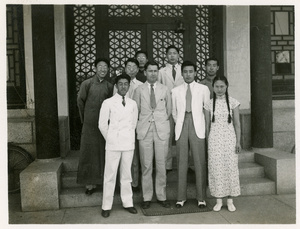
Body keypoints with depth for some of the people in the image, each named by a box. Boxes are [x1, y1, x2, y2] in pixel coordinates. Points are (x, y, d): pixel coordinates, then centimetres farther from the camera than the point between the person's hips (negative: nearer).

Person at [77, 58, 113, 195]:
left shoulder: (109, 86, 7)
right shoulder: (87, 84, 1)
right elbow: (80, 101, 8)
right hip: (89, 124, -2)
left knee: (103, 154, 6)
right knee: (88, 153, 2)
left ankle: (101, 180, 19)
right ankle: (89, 183, 10)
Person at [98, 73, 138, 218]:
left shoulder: (132, 104, 5)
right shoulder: (108, 103, -3)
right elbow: (102, 125, 1)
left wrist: (129, 138, 9)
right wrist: (110, 139, 5)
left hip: (128, 144, 3)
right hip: (113, 145, -2)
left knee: (126, 174, 10)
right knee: (110, 175, 1)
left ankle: (127, 202, 22)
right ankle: (106, 206, 11)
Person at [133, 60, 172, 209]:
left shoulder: (165, 90, 9)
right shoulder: (139, 90, 5)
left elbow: (169, 109, 15)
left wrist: (163, 121, 9)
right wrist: (140, 125, 4)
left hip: (162, 130, 1)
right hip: (145, 131, -1)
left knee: (161, 165, 3)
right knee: (146, 165, 2)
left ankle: (161, 196, 16)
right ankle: (147, 197, 13)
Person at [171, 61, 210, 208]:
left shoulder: (203, 89, 8)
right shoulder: (176, 91, 11)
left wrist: (204, 125, 6)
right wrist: (179, 124, 7)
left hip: (197, 128, -1)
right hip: (181, 129, 1)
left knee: (200, 163, -2)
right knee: (181, 163, 3)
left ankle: (201, 198, 9)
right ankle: (181, 197, 11)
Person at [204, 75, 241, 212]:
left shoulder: (233, 102, 1)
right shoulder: (209, 104, 4)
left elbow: (237, 124, 3)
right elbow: (207, 125, 8)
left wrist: (238, 142, -3)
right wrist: (207, 143, 7)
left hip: (229, 139, 0)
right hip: (214, 139, 1)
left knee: (230, 168, 3)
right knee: (216, 169, 2)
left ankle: (230, 201, 15)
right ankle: (219, 201, 15)